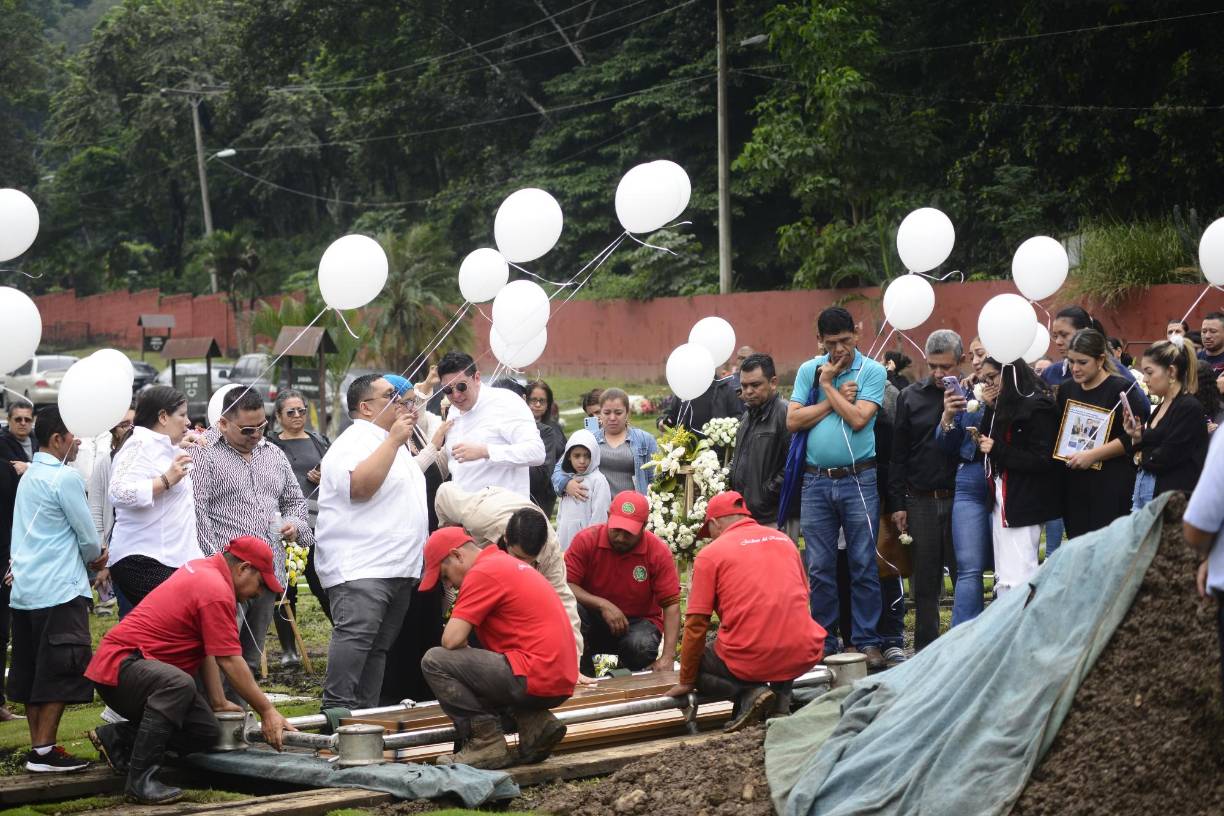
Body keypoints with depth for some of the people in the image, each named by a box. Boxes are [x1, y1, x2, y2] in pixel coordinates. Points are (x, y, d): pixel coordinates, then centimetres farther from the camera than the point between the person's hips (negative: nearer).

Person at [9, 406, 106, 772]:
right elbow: (87, 533, -8)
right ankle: (43, 752, -6)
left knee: (32, 673, 10)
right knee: (62, 673, -5)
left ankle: (37, 746, 13)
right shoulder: (65, 477, -13)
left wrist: (90, 552, 15)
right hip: (59, 590, -9)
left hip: (25, 589, 9)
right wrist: (95, 557, 14)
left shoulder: (29, 477, 14)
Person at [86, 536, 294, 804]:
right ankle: (140, 780, -32)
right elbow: (229, 662, -17)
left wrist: (219, 702, 13)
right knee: (179, 684, -39)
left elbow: (208, 649, 16)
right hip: (119, 664, -11)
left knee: (207, 732, -3)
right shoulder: (217, 591, -18)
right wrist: (267, 711, -10)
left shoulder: (201, 569, 14)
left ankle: (118, 738, 8)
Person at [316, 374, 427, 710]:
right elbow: (360, 486, -26)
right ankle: (337, 708, -25)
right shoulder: (353, 442, -8)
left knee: (379, 645, 9)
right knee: (355, 634, -22)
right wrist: (395, 440, -22)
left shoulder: (389, 442, 24)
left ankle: (366, 711, 11)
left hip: (398, 567, 10)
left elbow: (410, 478, 37)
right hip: (360, 569, -10)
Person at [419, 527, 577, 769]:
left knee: (434, 662, -7)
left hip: (535, 681, -10)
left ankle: (487, 744, -6)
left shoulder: (482, 573, -8)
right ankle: (535, 723, 13)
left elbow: (452, 640, -13)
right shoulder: (506, 563, 22)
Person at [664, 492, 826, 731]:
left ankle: (748, 692, -4)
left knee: (699, 664, 24)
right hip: (803, 656, 5)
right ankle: (781, 697, 10)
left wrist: (686, 682, 13)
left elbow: (695, 624, 1)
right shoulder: (784, 540, 15)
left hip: (750, 660, -4)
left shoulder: (710, 554, 2)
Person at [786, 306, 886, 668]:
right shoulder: (808, 371, 9)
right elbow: (793, 421, -1)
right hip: (816, 482, 3)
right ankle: (823, 641, 13)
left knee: (863, 565, -1)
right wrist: (835, 399, -5)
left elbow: (858, 418, -13)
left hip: (858, 479, -3)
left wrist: (828, 386, -5)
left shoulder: (872, 371, 0)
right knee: (819, 567, 5)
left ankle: (867, 642, 4)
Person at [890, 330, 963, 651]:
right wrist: (898, 503, 4)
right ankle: (925, 648, 14)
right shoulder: (911, 397, 7)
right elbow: (898, 454, 8)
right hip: (922, 502, 2)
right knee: (924, 580, 7)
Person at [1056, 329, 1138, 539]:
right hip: (1074, 484, 6)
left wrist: (1093, 455, -16)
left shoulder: (1121, 388, -6)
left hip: (1111, 484, -6)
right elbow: (1058, 432, 26)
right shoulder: (1067, 389, 14)